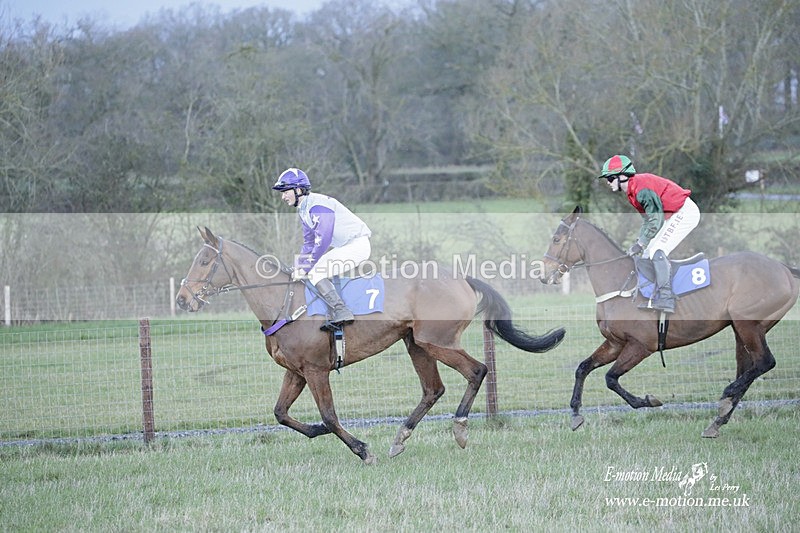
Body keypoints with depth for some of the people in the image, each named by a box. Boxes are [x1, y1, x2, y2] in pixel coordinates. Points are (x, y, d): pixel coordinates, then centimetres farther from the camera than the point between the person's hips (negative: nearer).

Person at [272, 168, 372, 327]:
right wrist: (299, 267, 8)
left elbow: (322, 241, -25)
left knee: (315, 273, -20)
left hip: (357, 246, -11)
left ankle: (341, 312, -23)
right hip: (342, 247, 11)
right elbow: (309, 243, 18)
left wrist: (305, 268, -20)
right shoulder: (303, 210, 10)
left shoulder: (317, 205, -21)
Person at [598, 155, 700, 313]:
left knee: (657, 251, -20)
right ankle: (657, 298, 11)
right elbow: (647, 219, 16)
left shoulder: (641, 188, -22)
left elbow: (656, 220, -23)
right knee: (648, 253, 10)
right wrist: (639, 242, 5)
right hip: (673, 215, 11)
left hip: (684, 212, -11)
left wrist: (640, 244, -17)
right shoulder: (632, 190, 10)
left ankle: (665, 299, -27)